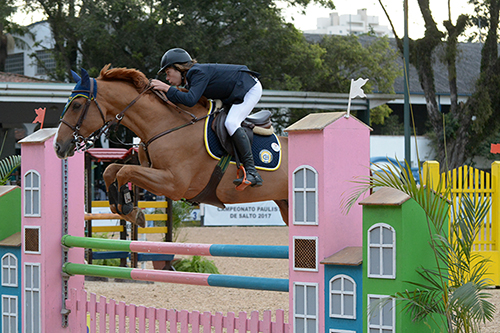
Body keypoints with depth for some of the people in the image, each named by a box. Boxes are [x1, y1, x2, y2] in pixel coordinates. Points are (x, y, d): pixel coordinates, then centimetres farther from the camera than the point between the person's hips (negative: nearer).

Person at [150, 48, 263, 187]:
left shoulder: (199, 73, -23)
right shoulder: (191, 76, 7)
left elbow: (190, 100, -36)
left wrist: (167, 88, -29)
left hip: (250, 88, -11)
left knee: (231, 123, -26)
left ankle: (252, 172, -31)